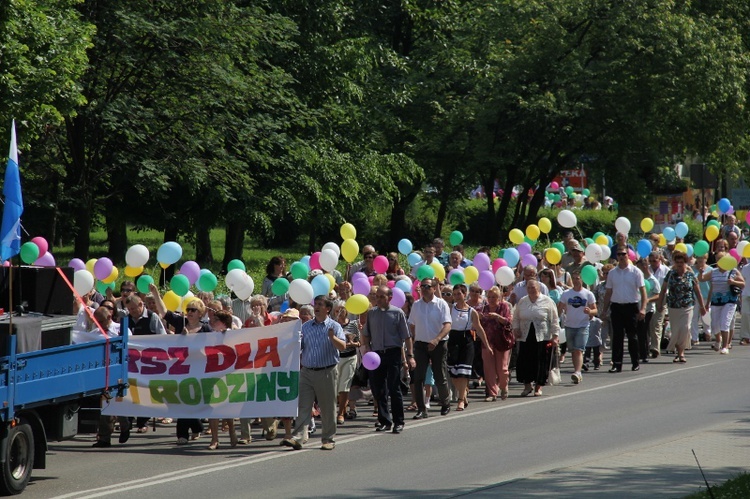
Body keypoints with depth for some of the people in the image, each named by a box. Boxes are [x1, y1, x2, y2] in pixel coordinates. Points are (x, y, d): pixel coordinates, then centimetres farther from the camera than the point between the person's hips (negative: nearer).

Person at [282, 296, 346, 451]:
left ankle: (329, 439, 14)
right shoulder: (306, 326, 12)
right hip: (306, 372, 3)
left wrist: (333, 338, -33)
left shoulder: (334, 326, 0)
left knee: (328, 408, 4)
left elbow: (342, 346, -14)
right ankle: (297, 438, -11)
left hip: (326, 372, -3)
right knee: (303, 406, -5)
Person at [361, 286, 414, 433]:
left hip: (393, 353, -4)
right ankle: (384, 421, 15)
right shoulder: (371, 313, 9)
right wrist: (367, 348, 1)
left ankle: (398, 422, 3)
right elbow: (366, 334, 16)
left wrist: (410, 355, -4)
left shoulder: (397, 313, 0)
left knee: (394, 388, -4)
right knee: (377, 389, 5)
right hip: (376, 354, 4)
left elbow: (406, 336, 1)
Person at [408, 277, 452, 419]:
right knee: (418, 377, -6)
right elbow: (412, 325, 16)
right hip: (421, 344, 3)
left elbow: (447, 325, -15)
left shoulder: (441, 304, -6)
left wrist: (436, 340, -28)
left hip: (439, 345, -3)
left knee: (440, 377, 5)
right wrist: (414, 341, 8)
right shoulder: (416, 305, 7)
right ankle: (421, 409, -3)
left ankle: (445, 404, 26)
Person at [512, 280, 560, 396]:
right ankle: (527, 386, 14)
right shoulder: (522, 302, 11)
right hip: (525, 338, 3)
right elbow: (516, 318, 19)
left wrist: (555, 336, -5)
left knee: (540, 363, -1)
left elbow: (554, 321, 0)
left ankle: (538, 387, 12)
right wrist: (516, 328, 2)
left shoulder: (547, 302, 0)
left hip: (543, 338, -3)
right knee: (524, 361, -1)